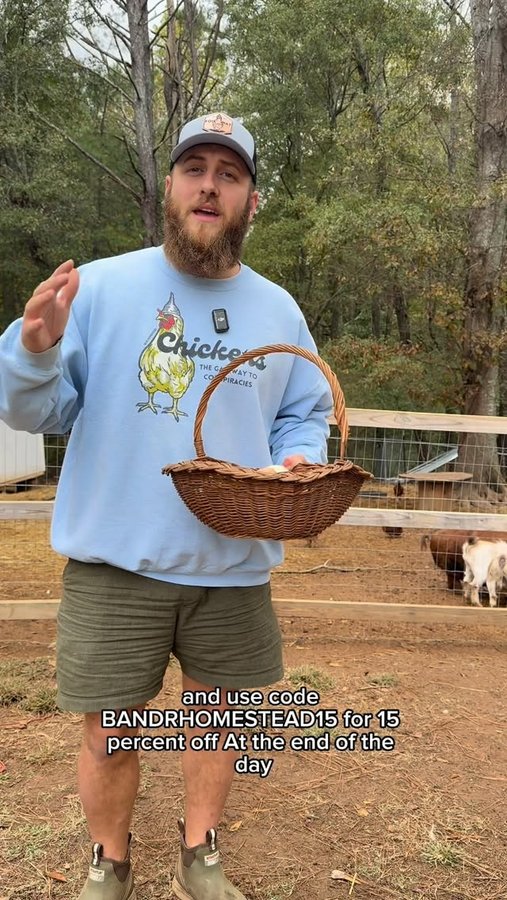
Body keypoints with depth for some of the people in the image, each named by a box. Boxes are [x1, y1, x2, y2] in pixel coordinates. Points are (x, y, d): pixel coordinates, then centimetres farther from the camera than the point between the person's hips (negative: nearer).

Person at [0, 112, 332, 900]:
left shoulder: (280, 312, 5)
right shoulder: (99, 286, -4)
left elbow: (304, 415, 15)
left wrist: (296, 461, -7)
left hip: (232, 566, 3)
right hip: (117, 562, -2)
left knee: (217, 708, 17)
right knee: (110, 730, 9)